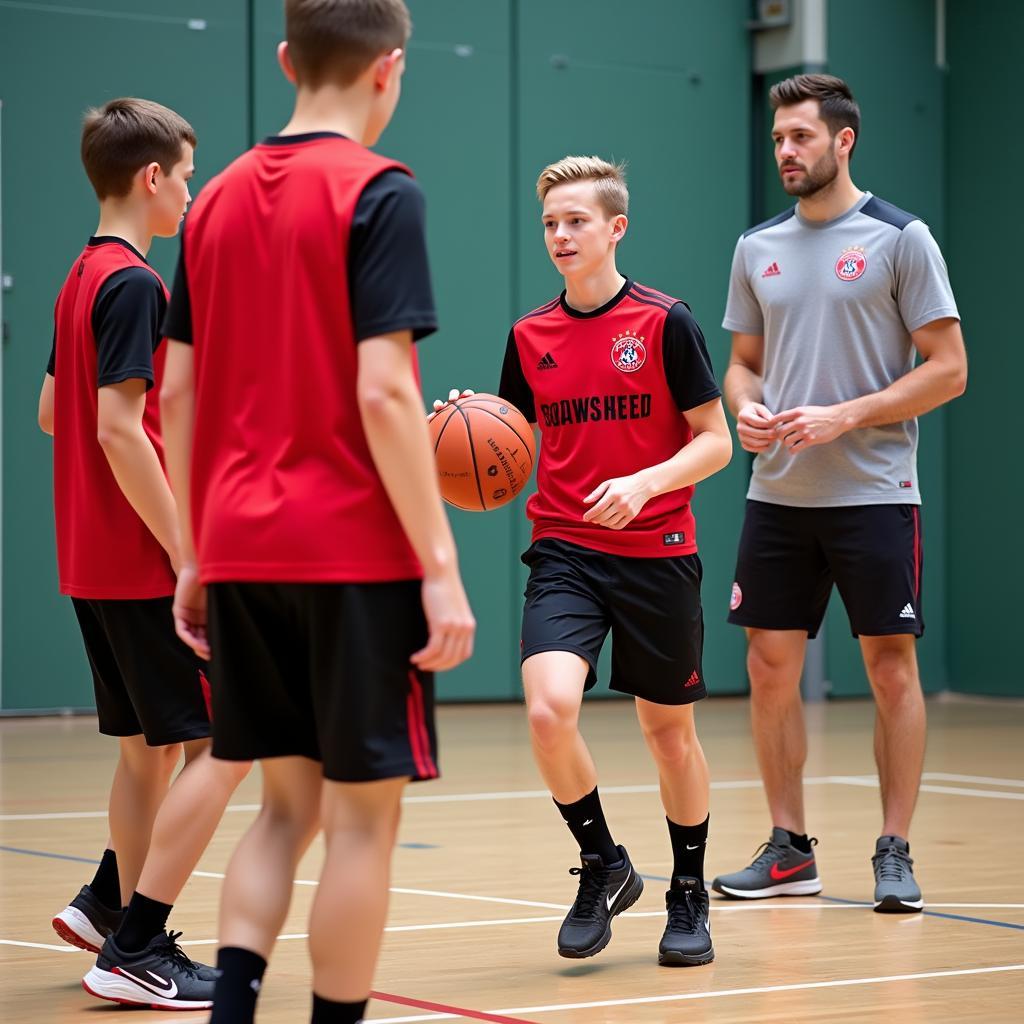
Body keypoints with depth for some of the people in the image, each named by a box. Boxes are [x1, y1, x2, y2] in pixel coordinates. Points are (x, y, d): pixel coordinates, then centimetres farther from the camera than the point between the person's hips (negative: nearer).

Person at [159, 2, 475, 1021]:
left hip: (240, 554, 6)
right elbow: (380, 392, -17)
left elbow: (178, 393, 11)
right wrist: (440, 567, -14)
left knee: (288, 802, 13)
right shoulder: (378, 193, -9)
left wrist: (194, 558, 17)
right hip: (354, 554, -6)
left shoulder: (217, 200, 10)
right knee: (361, 813, 4)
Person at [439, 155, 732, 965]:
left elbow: (716, 442, -4)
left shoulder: (665, 322, -5)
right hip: (564, 553, 2)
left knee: (669, 728, 9)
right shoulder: (529, 336, 7)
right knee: (549, 709, -20)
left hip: (657, 555, -2)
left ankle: (689, 898, 29)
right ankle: (603, 867, 4)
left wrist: (644, 483, -20)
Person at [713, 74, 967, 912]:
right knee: (771, 667, 4)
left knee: (891, 667, -1)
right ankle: (790, 850, 15)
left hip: (873, 492, -5)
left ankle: (895, 852, 8)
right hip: (778, 493, 5)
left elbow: (949, 369, -8)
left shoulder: (900, 239, -5)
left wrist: (843, 417, -16)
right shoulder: (758, 248, 10)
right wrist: (747, 409, -5)